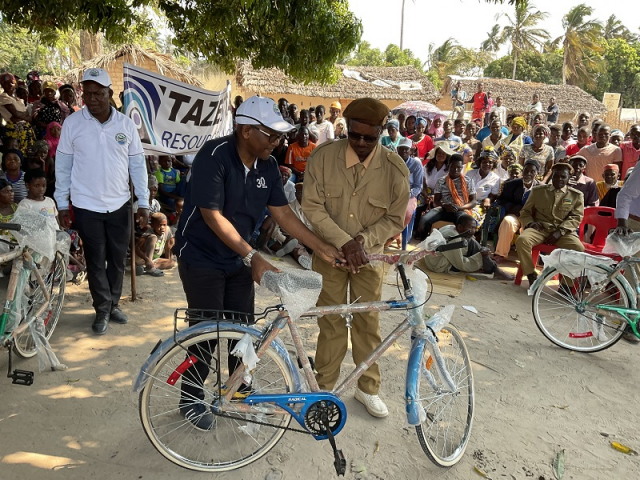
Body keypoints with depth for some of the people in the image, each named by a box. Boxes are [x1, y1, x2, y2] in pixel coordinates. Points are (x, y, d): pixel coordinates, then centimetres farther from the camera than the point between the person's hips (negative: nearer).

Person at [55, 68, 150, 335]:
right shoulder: (72, 123, -5)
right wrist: (62, 204, 0)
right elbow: (63, 165, 0)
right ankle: (102, 310, 22)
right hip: (86, 206, -1)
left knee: (118, 259, 11)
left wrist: (144, 203, -2)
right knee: (96, 261, 6)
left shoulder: (126, 124, -2)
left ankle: (113, 305, 30)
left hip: (120, 205, 2)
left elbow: (138, 164, 1)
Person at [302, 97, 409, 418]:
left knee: (368, 323, 9)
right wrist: (344, 242, -22)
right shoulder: (323, 157, -12)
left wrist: (362, 240, -19)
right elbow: (312, 207, -13)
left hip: (369, 255, 1)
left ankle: (368, 388, 30)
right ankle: (325, 385, 28)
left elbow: (395, 219, -4)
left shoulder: (395, 169, -11)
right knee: (330, 322, 8)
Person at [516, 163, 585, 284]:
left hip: (564, 231, 0)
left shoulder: (576, 195, 14)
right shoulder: (538, 191, 16)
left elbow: (576, 217, 4)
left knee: (579, 249, -30)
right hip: (540, 228, 0)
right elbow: (525, 211, 20)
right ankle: (531, 275, -15)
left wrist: (560, 232, -12)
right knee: (522, 240, -32)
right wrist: (530, 223, -3)